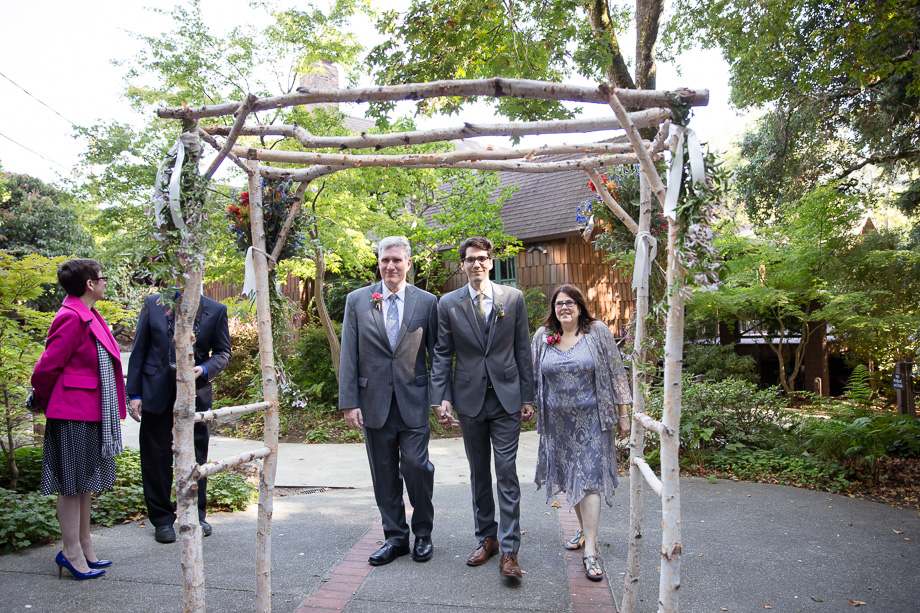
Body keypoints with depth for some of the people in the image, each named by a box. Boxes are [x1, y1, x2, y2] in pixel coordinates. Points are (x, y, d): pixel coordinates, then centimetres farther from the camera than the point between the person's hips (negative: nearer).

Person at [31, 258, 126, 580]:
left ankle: (85, 548, 26)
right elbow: (46, 367, -15)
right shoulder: (71, 318, -17)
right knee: (72, 484, 1)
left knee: (86, 482, 16)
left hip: (92, 412, 10)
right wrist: (45, 402, 1)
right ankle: (72, 554, 13)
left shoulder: (89, 317, 13)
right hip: (73, 414, -9)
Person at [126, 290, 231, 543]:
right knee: (156, 457, 7)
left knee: (196, 456, 8)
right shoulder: (153, 304, 2)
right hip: (157, 394, 0)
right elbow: (139, 351, 4)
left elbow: (223, 352, 6)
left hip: (196, 394, 0)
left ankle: (196, 515, 27)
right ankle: (162, 519, 24)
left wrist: (204, 369, -15)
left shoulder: (215, 311, 0)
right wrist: (134, 394, 1)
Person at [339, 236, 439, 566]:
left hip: (414, 400, -1)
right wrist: (349, 402, -4)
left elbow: (437, 353, 4)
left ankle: (423, 533, 19)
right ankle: (395, 537, 26)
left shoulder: (427, 301, 2)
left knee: (416, 465, -5)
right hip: (374, 402, 2)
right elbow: (349, 355, 2)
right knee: (384, 474, 9)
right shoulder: (357, 300, 4)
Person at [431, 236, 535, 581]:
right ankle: (487, 538, 27)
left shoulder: (513, 298, 2)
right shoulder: (448, 304, 3)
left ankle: (509, 551, 4)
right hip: (469, 398, 1)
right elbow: (442, 355, 4)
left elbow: (523, 350, 4)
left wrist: (528, 397, 2)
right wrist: (443, 398, -4)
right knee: (479, 474, 12)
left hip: (506, 398, -1)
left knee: (507, 472, -3)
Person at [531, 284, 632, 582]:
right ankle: (585, 529, 33)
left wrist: (623, 413, -3)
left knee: (588, 478, -6)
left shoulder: (598, 331, -5)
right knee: (570, 476, 13)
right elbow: (534, 376, 12)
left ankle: (590, 550, -2)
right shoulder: (543, 336, 3)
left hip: (591, 419, -3)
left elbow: (615, 373, -2)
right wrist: (531, 406, 10)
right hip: (558, 421, 4)